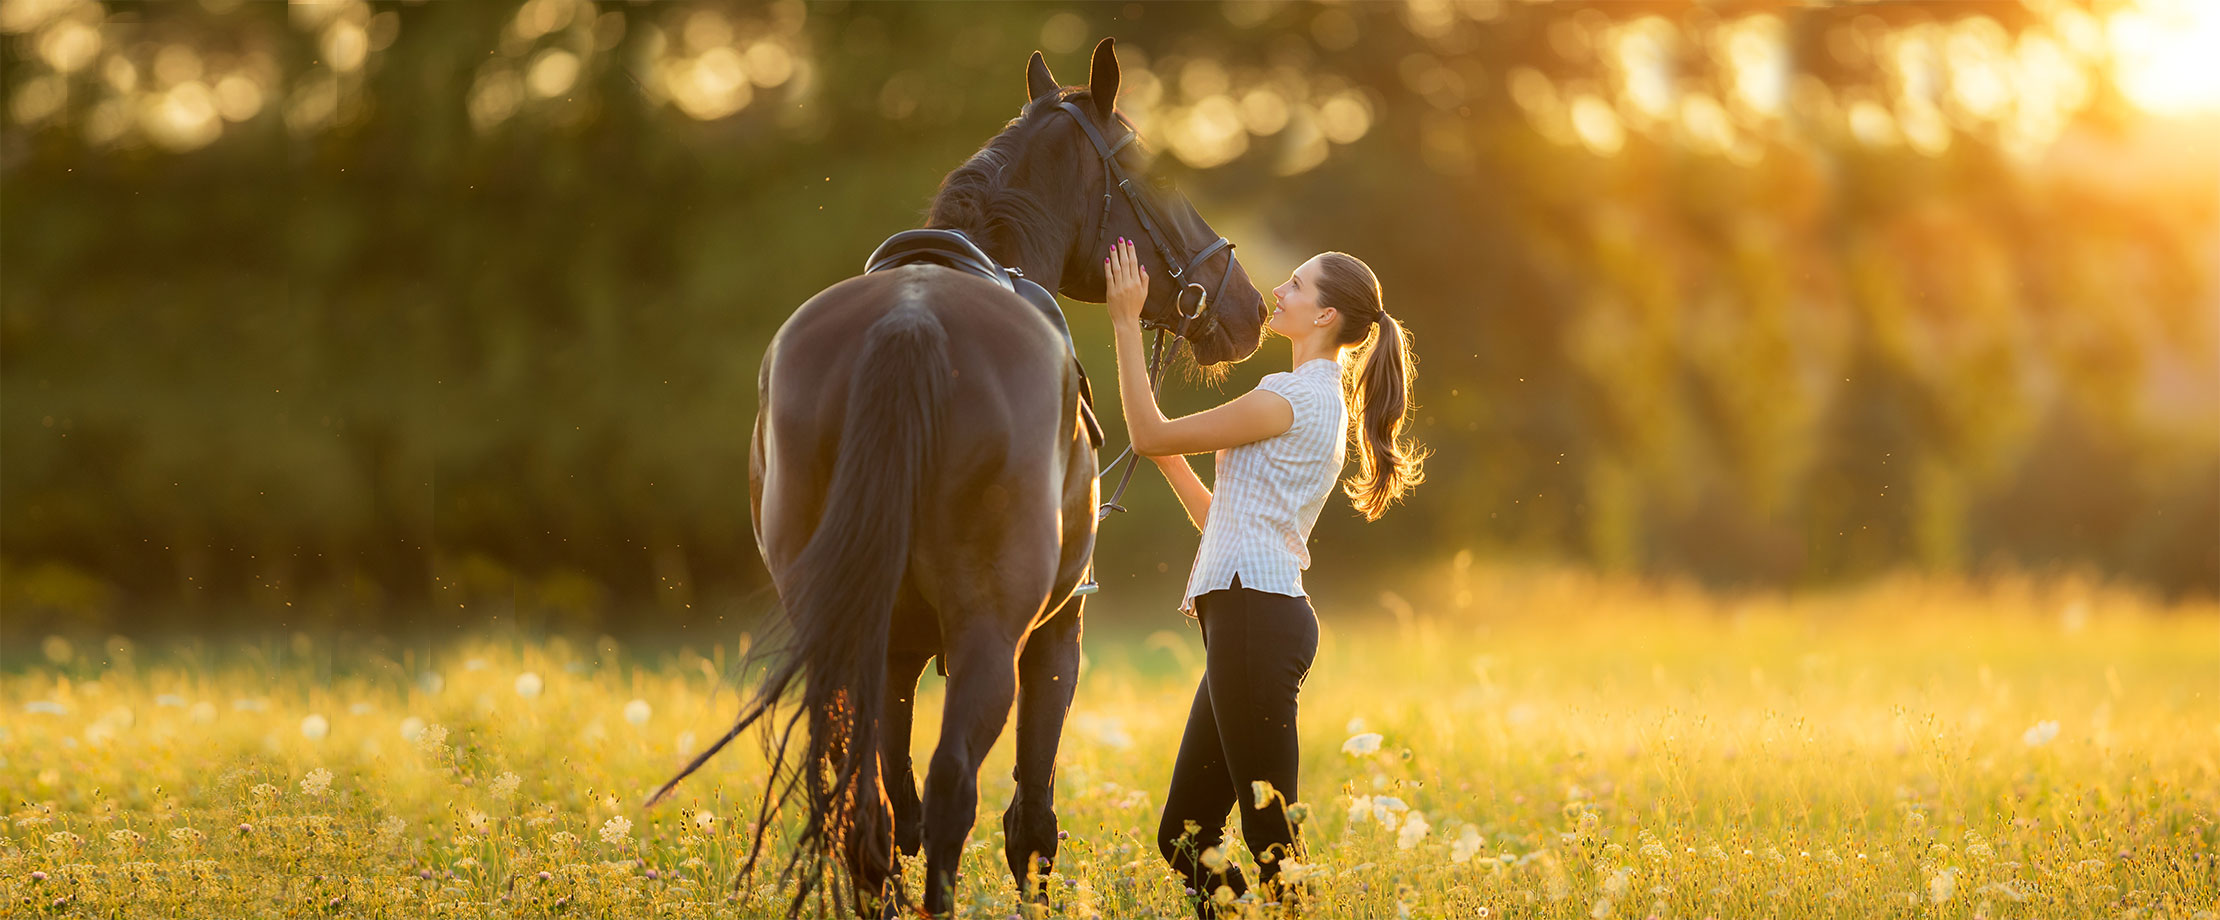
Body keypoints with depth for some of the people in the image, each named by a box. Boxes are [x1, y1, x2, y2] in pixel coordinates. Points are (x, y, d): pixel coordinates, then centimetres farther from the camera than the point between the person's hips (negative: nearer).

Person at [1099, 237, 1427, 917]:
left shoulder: (1293, 398, -9)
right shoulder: (1323, 403, 22)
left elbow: (1150, 434, -8)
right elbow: (1218, 518, 26)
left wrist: (1127, 325, -3)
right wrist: (1173, 459, 21)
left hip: (1255, 616, -10)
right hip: (1253, 615, 10)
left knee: (1269, 834, -10)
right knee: (1185, 835, 9)